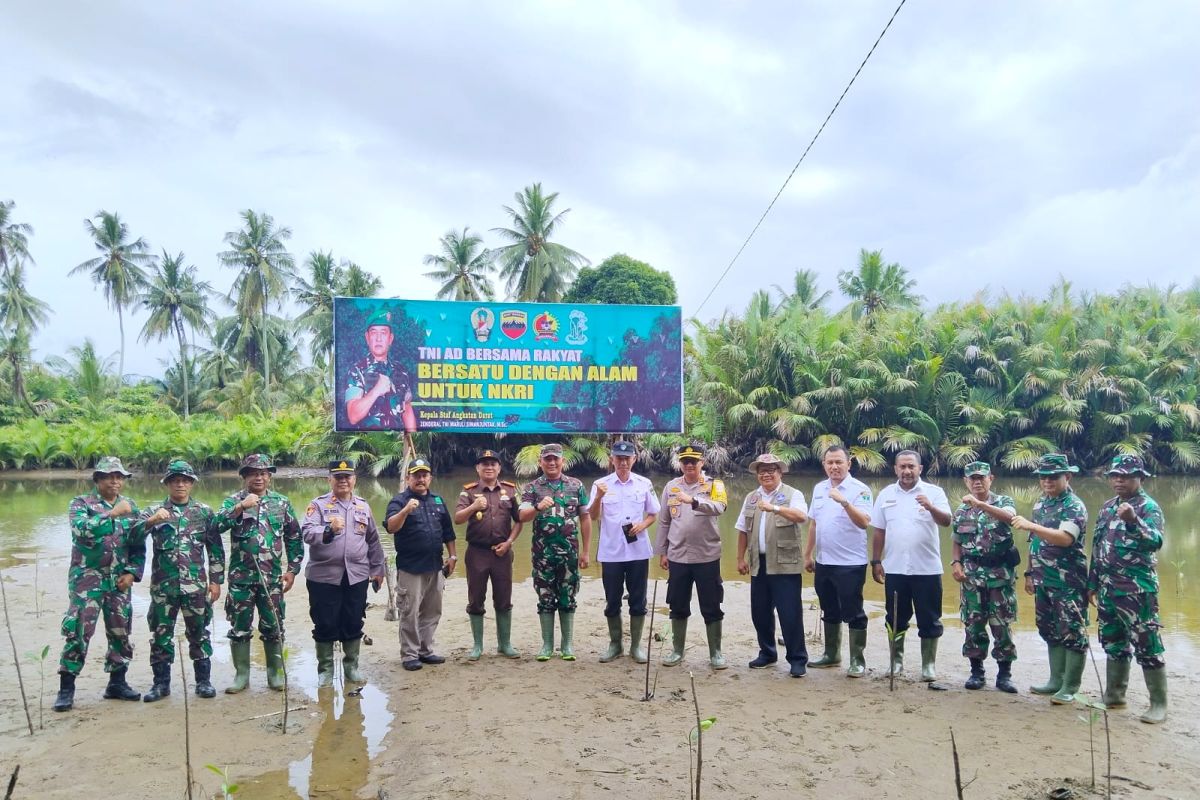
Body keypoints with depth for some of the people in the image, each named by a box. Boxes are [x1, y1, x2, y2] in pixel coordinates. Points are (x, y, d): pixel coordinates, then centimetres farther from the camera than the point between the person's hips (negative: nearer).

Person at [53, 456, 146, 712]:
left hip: (119, 580, 4)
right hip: (88, 577, -4)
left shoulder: (130, 506, 9)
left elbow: (139, 545, 9)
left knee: (120, 632, 8)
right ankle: (66, 688, 3)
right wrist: (112, 514, -28)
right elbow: (82, 530, -24)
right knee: (78, 632, -7)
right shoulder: (81, 503, -3)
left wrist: (132, 573, -2)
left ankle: (117, 683, 20)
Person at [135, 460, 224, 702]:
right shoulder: (154, 511, 5)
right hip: (162, 585, 1)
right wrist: (151, 521, -30)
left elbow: (216, 548, 6)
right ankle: (161, 683, 20)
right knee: (160, 634, 7)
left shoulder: (204, 511, 4)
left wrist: (216, 580, 2)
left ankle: (203, 681, 17)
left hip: (196, 585, 0)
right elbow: (134, 536, -11)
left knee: (199, 634, 6)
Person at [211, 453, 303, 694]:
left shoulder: (282, 502, 5)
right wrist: (240, 507, -26)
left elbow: (294, 539, 9)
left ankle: (275, 673, 20)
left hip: (272, 577, 1)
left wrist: (292, 569, 4)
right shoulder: (233, 501, 1)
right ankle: (241, 674, 20)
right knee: (240, 627, 7)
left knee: (273, 627, 7)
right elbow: (216, 525, -17)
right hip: (241, 577, -1)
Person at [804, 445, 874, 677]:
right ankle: (831, 654, 29)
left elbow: (864, 522, -23)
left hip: (850, 563, -6)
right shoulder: (819, 489, 9)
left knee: (853, 613, 0)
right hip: (823, 562, 7)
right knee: (830, 612, 17)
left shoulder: (859, 489, -11)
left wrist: (844, 502, -34)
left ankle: (857, 661, 10)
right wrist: (808, 554, 16)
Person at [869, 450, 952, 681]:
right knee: (896, 618, 11)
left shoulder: (933, 492, -3)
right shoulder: (886, 494, 5)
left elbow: (946, 521, -17)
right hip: (894, 568, 2)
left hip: (927, 568, -2)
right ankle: (896, 660, 25)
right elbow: (879, 531, 8)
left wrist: (930, 507, -36)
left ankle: (929, 664, 18)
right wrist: (876, 561, 5)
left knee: (929, 619, 6)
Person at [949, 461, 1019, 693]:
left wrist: (980, 504, -36)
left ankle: (1004, 674, 13)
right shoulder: (961, 511, 9)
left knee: (1002, 625, 2)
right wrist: (955, 563, -2)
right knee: (973, 624, 6)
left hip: (1001, 573, -3)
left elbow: (1009, 517, -26)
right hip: (971, 575, 3)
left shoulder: (1003, 502, -1)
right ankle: (976, 671, 18)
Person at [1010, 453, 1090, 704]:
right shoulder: (1040, 504, 13)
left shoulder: (1075, 506, -11)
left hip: (1068, 582, -8)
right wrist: (1030, 573, 17)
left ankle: (1070, 688, 7)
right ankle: (1056, 680, 25)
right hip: (1043, 581, 8)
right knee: (1050, 631, 14)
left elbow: (1065, 538, -28)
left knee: (1072, 633, -1)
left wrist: (1030, 525, -35)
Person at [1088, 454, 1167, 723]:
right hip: (1108, 588, 8)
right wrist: (1092, 583, 17)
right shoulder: (1107, 508, 12)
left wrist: (1133, 521, -45)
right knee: (1113, 642, 14)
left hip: (1137, 589, -7)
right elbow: (1097, 548, 17)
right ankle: (1114, 694, 25)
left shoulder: (1148, 507, -10)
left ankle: (1159, 704, 7)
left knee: (1146, 645, -2)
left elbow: (1155, 542, -28)